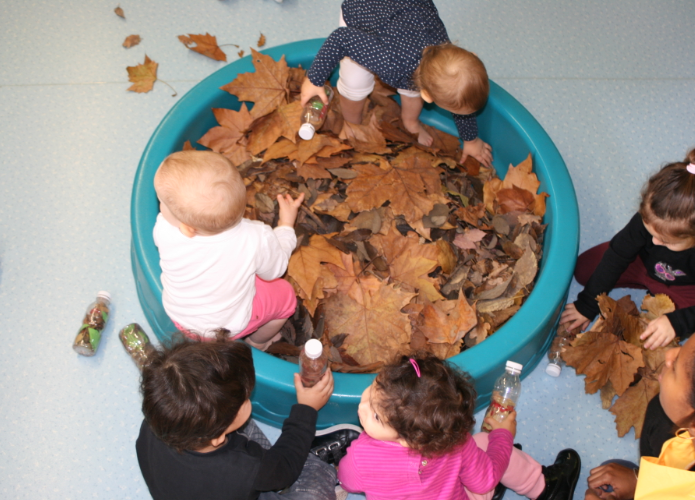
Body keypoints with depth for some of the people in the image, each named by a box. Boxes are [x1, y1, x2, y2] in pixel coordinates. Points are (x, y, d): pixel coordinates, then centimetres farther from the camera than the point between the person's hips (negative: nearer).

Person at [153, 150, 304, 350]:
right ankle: (258, 342, 46)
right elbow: (274, 270, -13)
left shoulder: (164, 230, -36)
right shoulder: (256, 239, -38)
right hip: (231, 324, -2)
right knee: (284, 294, 22)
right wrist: (286, 223, -2)